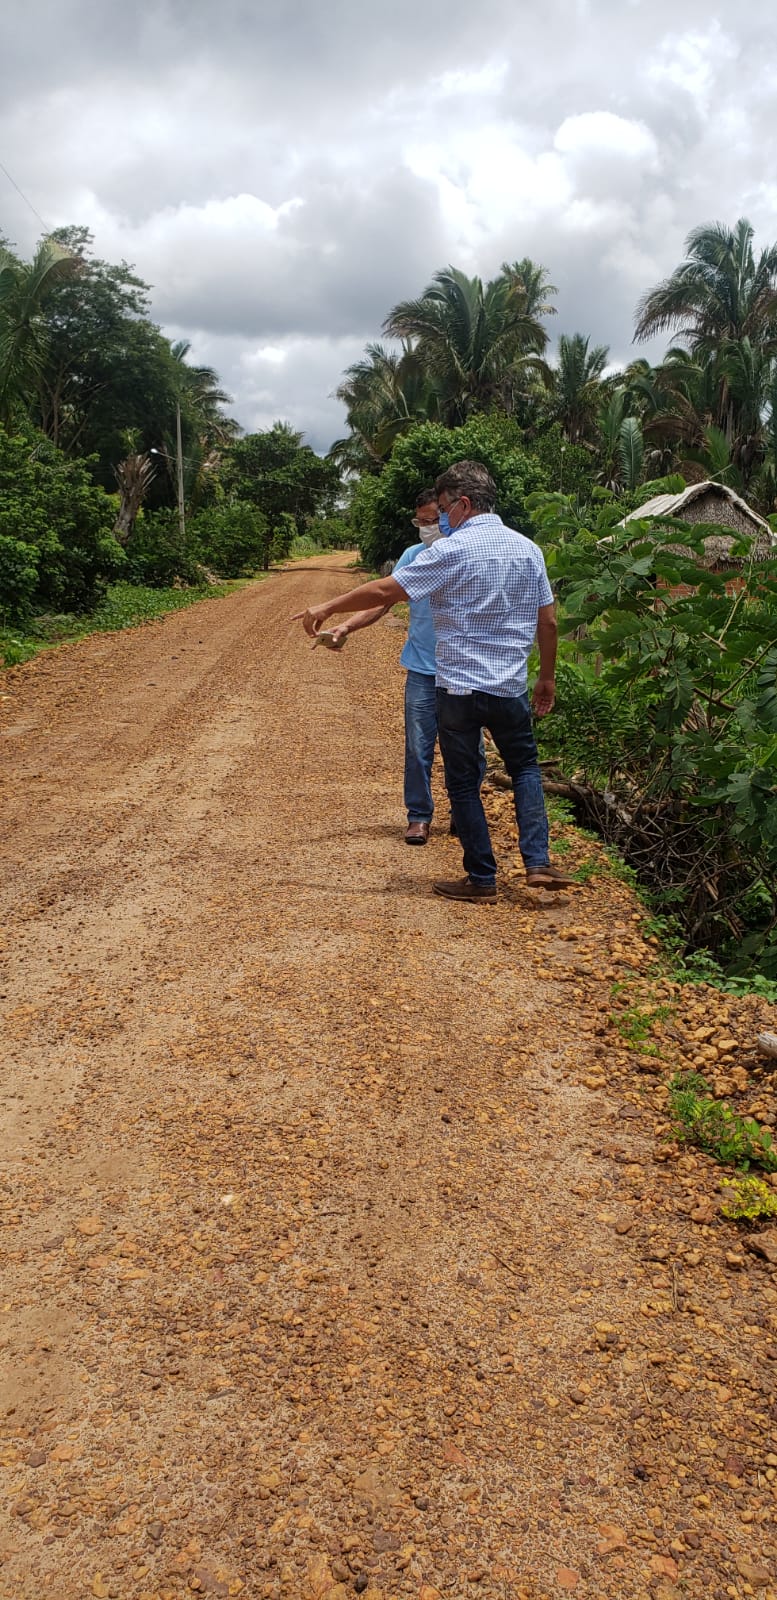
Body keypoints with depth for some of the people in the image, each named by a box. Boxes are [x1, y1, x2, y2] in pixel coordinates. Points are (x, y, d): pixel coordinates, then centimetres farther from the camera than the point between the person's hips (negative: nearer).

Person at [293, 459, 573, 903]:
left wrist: (326, 608, -1)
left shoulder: (451, 551, -10)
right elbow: (548, 622, 7)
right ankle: (538, 862, 7)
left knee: (463, 783, 8)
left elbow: (385, 591, -11)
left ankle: (482, 879, 12)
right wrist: (547, 678, 18)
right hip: (511, 688, 4)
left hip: (459, 687, -4)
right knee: (526, 768, 20)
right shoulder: (527, 549, 5)